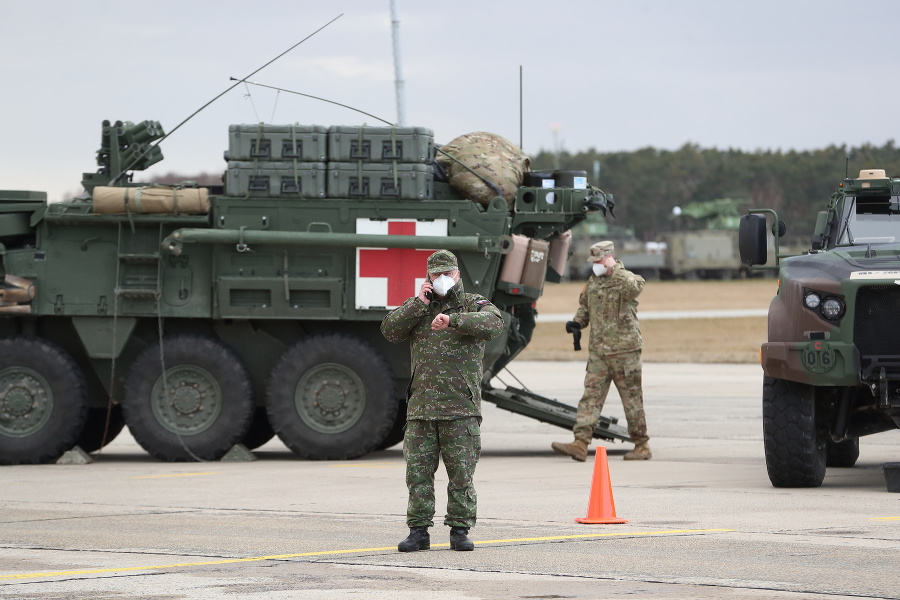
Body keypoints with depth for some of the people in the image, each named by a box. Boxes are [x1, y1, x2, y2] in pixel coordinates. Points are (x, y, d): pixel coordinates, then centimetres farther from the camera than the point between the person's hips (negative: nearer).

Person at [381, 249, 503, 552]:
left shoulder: (474, 305, 7)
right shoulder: (416, 306, 17)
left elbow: (493, 323, -15)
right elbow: (389, 330, 3)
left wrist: (453, 319, -29)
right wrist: (419, 304, -4)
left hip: (461, 407, -3)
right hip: (421, 406, 3)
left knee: (461, 472, -1)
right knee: (418, 471, 1)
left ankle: (460, 530, 6)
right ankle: (418, 531, 6)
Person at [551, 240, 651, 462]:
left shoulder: (625, 279, -7)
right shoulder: (593, 282, 13)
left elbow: (634, 288, -32)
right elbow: (585, 305, 27)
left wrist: (614, 270, -28)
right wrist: (577, 321, 8)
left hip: (624, 350, -6)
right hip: (598, 350, 6)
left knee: (632, 398, 2)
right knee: (591, 396, -3)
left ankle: (642, 445, 13)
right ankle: (580, 443, -10)